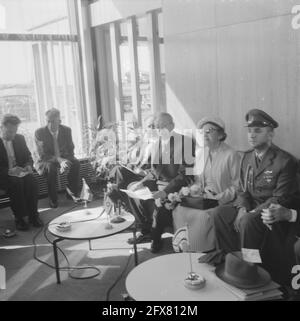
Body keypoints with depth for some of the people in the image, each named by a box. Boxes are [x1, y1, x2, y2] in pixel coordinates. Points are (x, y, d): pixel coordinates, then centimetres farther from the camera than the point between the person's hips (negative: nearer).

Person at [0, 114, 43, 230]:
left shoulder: (19, 139, 9)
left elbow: (28, 156, 17)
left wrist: (29, 165, -6)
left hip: (20, 172, 4)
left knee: (31, 181, -28)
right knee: (16, 183, -34)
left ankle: (33, 215, -16)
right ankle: (19, 218, -21)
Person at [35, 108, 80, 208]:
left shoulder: (67, 130, -4)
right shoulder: (39, 132, -13)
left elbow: (70, 151, -1)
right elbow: (43, 155, -17)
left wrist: (64, 161, -23)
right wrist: (59, 160, -33)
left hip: (63, 159, 3)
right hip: (46, 162, -3)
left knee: (76, 163, -25)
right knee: (51, 167, -36)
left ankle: (72, 193, -12)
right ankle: (52, 199, -24)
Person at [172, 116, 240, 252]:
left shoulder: (231, 154, -7)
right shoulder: (199, 152, 12)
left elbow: (236, 185, -7)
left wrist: (220, 198, -18)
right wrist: (193, 189, -3)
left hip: (223, 202, -6)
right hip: (202, 198, 6)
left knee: (203, 216, -28)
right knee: (179, 210, -15)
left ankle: (205, 252, -6)